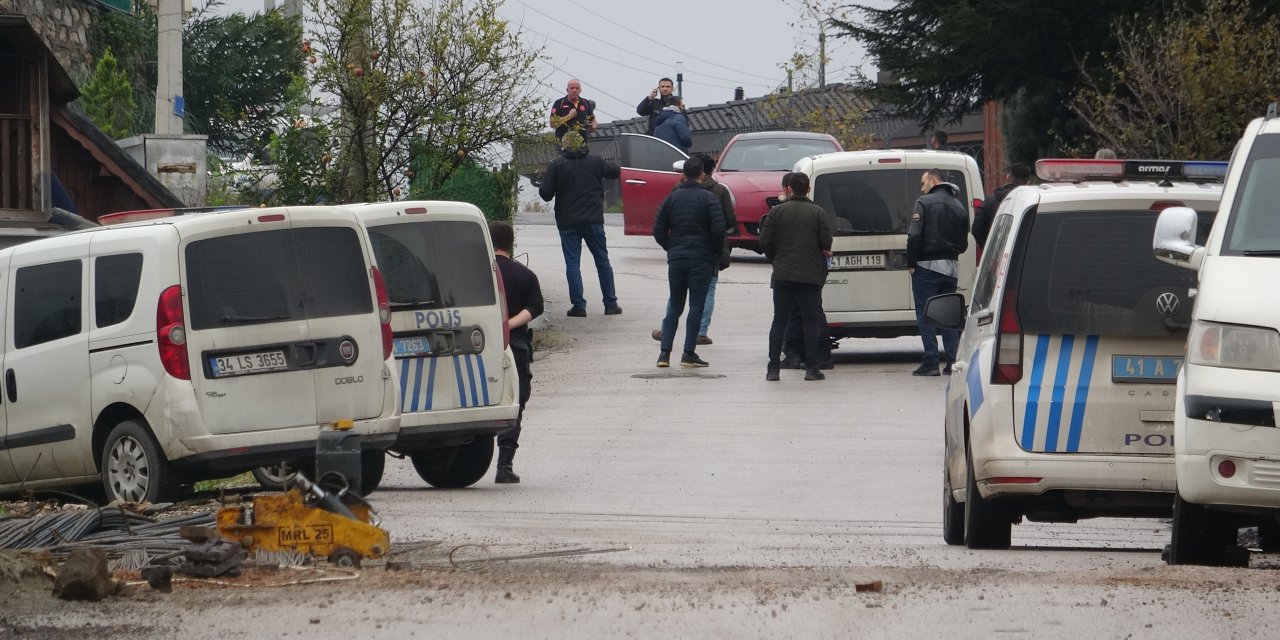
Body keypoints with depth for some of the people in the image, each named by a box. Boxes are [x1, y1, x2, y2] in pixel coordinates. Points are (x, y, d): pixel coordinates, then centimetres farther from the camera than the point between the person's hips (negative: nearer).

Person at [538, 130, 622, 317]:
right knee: (602, 261, 11)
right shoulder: (595, 162, 1)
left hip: (567, 222, -2)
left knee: (572, 263, 2)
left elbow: (545, 194, -8)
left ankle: (578, 306, -4)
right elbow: (616, 172, 14)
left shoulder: (557, 165, -5)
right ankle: (611, 304, 11)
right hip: (593, 220, 2)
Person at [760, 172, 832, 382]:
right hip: (811, 276, -1)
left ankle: (773, 368, 1)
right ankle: (811, 368, 0)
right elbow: (826, 242, -6)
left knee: (779, 321, 5)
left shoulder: (777, 212, 1)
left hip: (783, 275, 1)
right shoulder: (818, 213, -2)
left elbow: (765, 241, -2)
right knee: (811, 321, 4)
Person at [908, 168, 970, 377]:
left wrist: (911, 263, -7)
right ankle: (953, 358, 9)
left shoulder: (924, 203, -8)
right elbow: (964, 243, 12)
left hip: (927, 266, -6)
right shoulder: (958, 207, 12)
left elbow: (914, 236, -14)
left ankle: (931, 362, -6)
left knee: (925, 315, -2)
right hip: (951, 267, 6)